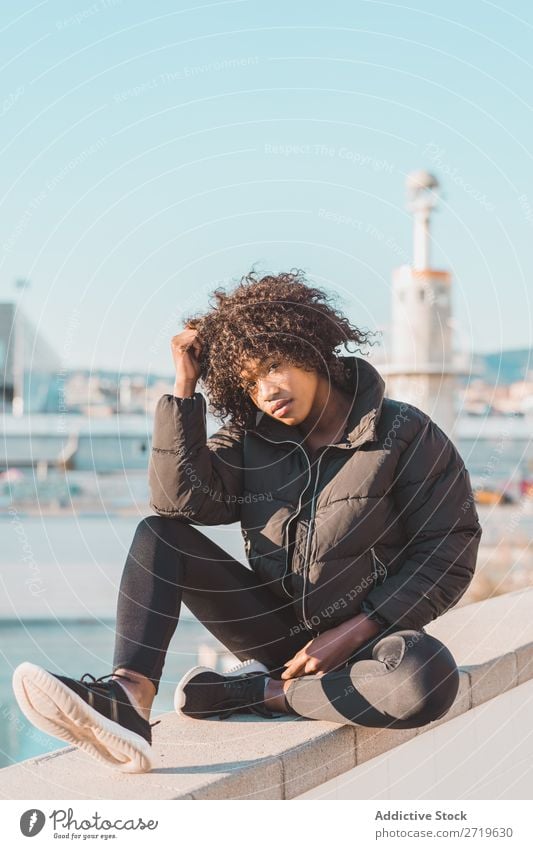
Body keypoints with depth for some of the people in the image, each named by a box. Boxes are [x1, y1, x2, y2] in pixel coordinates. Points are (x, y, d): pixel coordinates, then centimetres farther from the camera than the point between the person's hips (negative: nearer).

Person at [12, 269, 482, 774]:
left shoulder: (405, 435, -8)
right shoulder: (252, 439, 4)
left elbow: (449, 555, -9)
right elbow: (180, 497, -13)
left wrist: (353, 633, -16)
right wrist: (184, 384, -13)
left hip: (363, 638, -3)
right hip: (275, 630, 4)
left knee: (431, 678, -39)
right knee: (160, 534, -15)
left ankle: (261, 693, -21)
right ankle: (128, 698, -38)